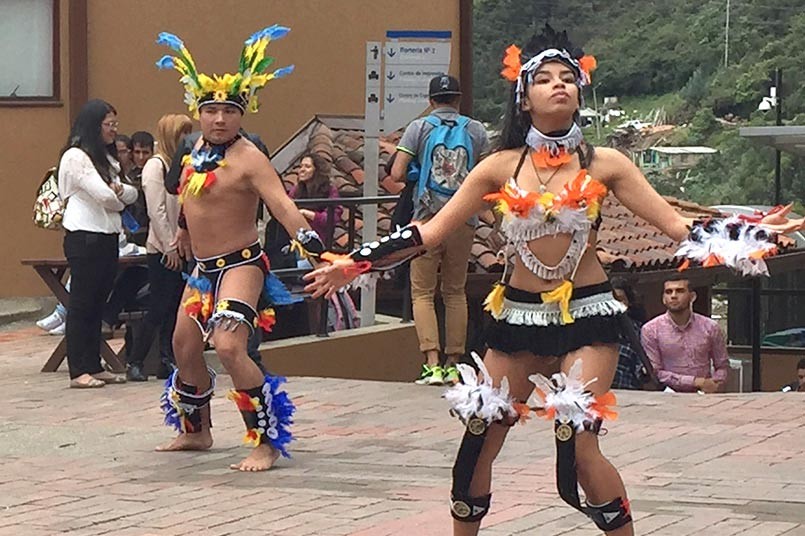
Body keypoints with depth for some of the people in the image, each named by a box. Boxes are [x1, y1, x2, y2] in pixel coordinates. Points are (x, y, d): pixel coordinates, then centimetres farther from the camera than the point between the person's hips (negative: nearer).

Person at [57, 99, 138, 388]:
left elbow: (132, 194, 15)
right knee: (82, 304, -6)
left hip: (107, 237, 9)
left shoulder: (106, 158, 19)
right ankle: (78, 371, -5)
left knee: (97, 303, 10)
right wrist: (119, 198, 5)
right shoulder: (75, 156, -10)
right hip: (84, 237, -9)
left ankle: (94, 366, 14)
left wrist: (119, 190, -8)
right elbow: (104, 196, -17)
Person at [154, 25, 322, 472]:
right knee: (184, 347, 19)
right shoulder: (198, 149, 3)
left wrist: (311, 243, -44)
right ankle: (196, 431, 41)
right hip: (203, 267, 9)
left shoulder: (249, 158, -19)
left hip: (240, 264, -9)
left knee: (229, 348, -24)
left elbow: (281, 203, -31)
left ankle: (267, 442, -16)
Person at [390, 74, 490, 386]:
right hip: (464, 221, 2)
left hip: (428, 218, -2)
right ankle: (453, 364, 13)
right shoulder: (475, 130, 4)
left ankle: (432, 364, -10)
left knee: (422, 292, 3)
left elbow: (397, 174, -7)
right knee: (455, 292, 13)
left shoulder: (419, 128, -1)